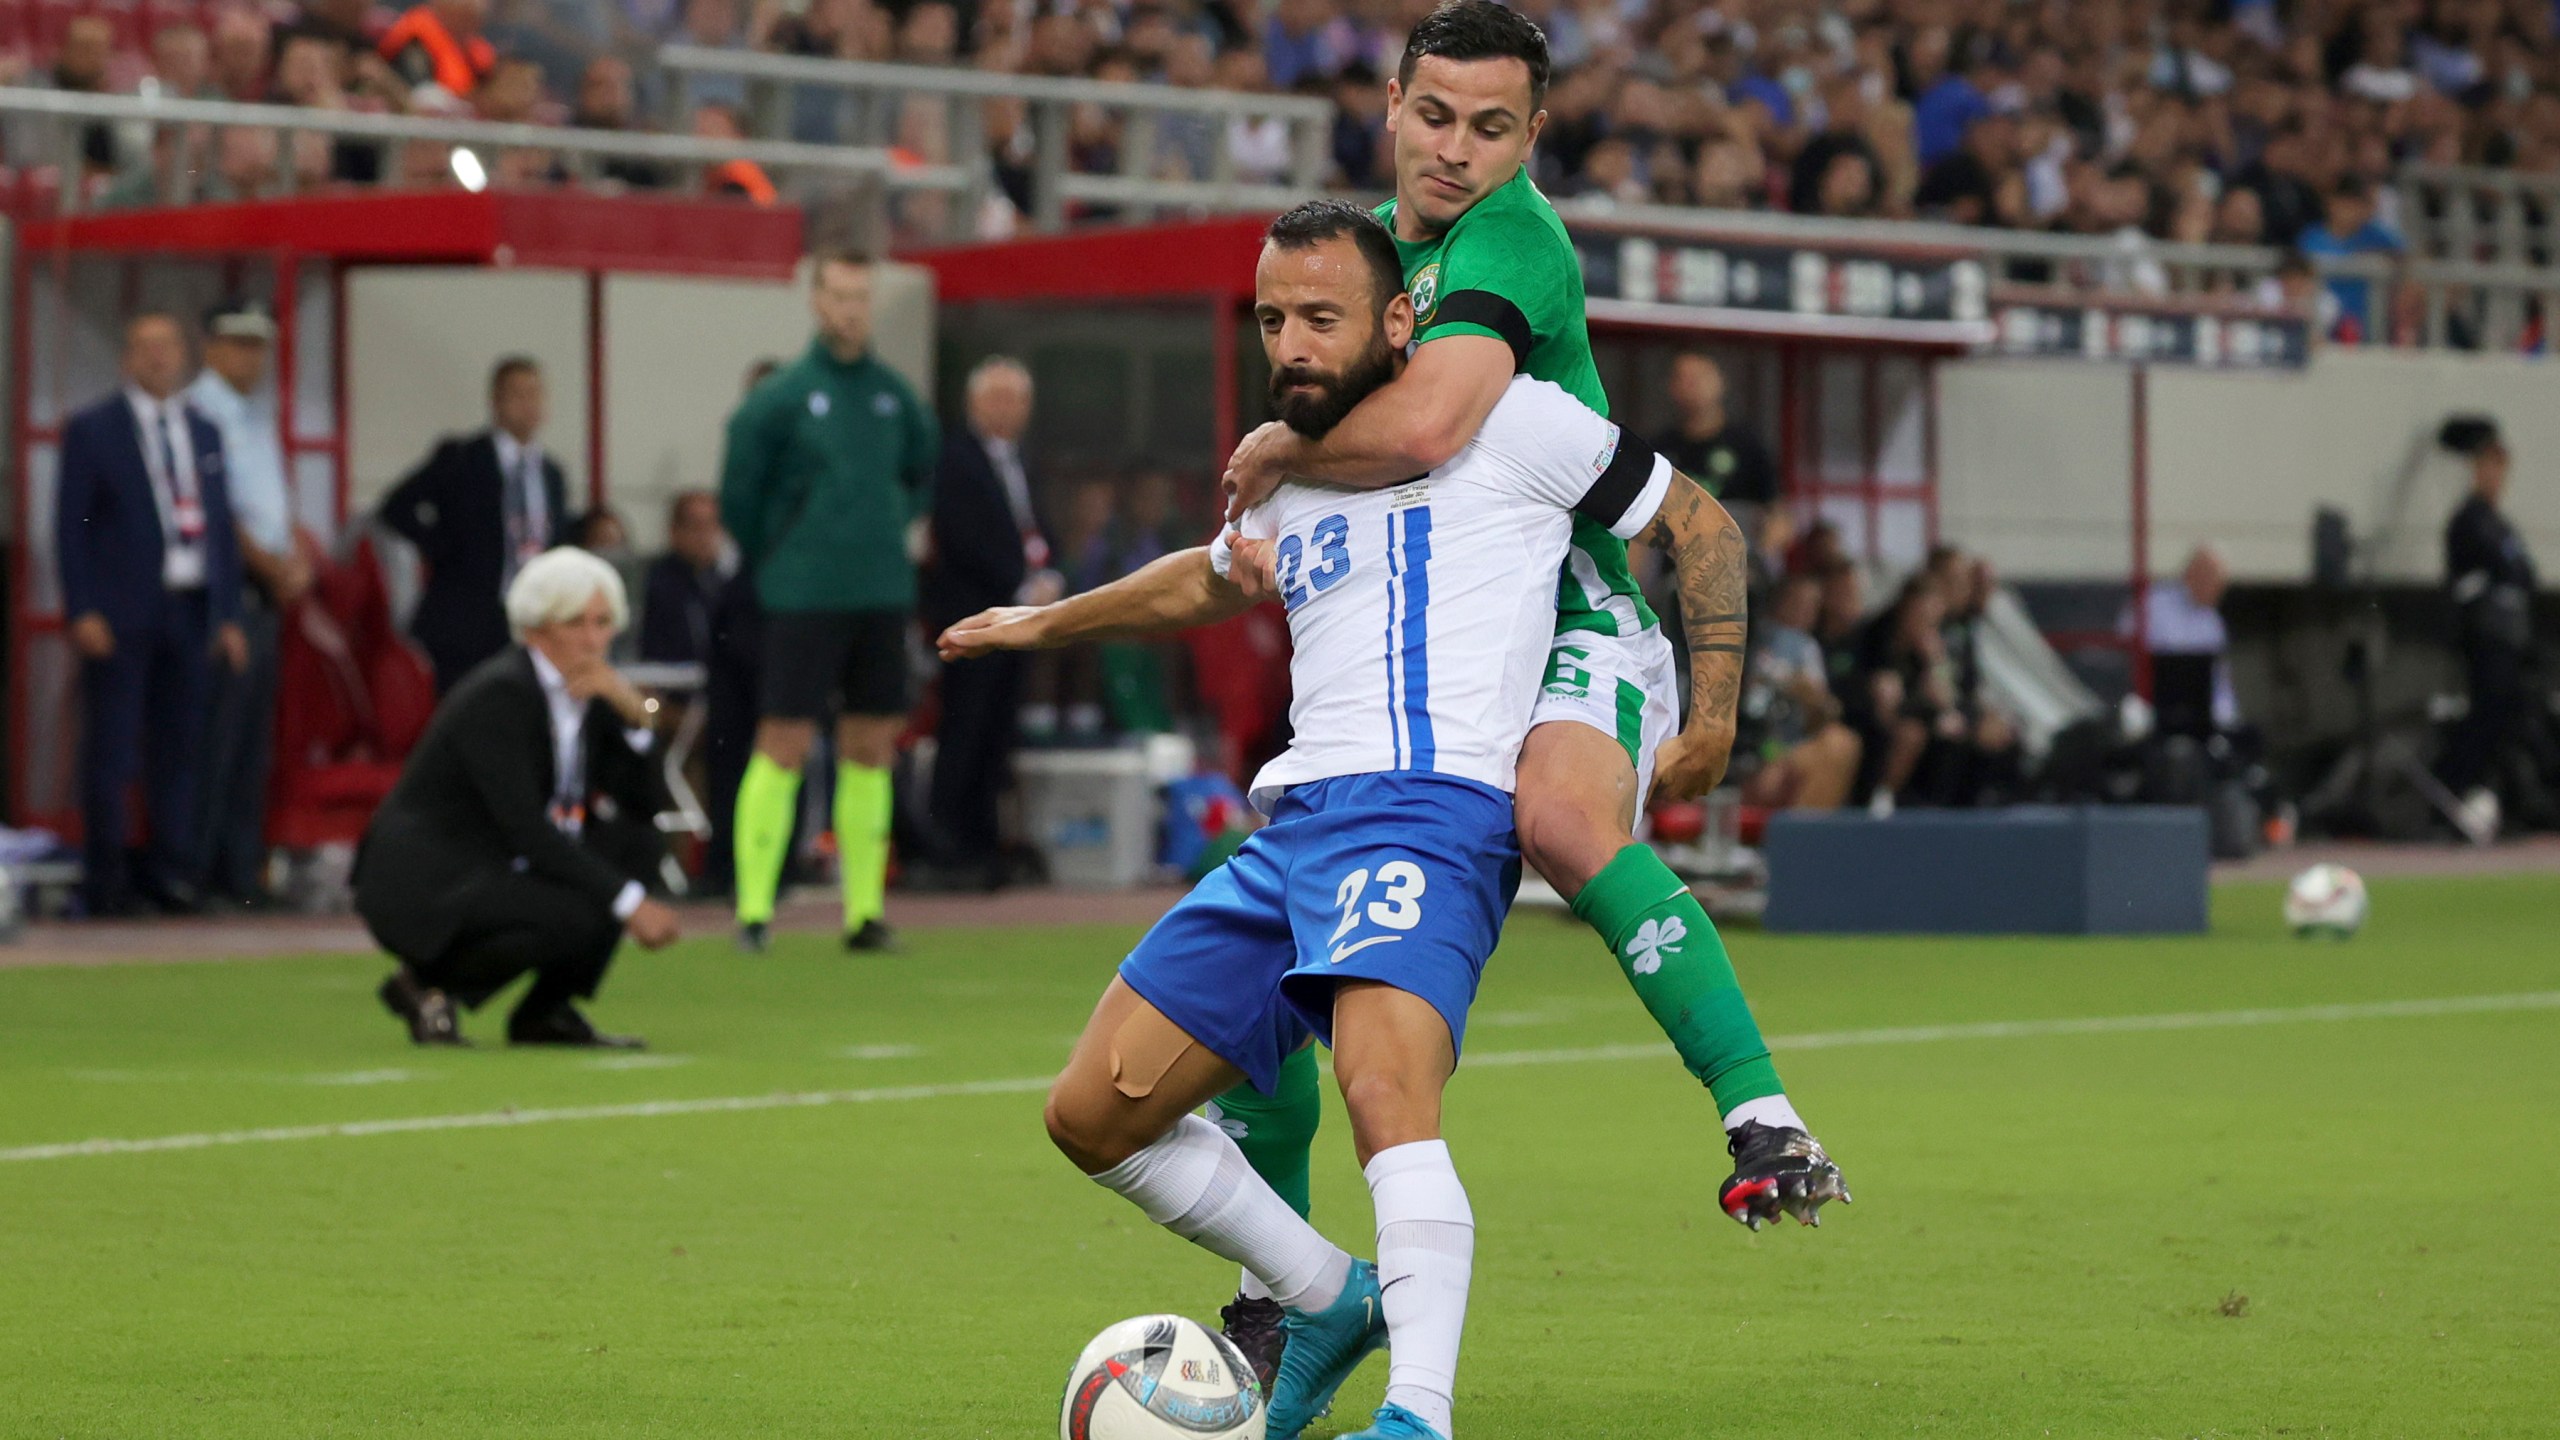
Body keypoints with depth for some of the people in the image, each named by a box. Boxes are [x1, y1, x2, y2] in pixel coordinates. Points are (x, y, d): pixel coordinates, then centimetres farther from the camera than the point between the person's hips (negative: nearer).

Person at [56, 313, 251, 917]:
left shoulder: (203, 432, 14)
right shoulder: (91, 430, 1)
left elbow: (221, 525, 16)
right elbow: (70, 525, -2)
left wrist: (228, 614, 10)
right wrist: (83, 611, -11)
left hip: (190, 612, 4)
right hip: (119, 617, -4)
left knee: (179, 747, 5)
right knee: (110, 749, -2)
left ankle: (170, 866, 11)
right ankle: (106, 876, 3)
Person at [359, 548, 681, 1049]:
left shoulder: (585, 693, 6)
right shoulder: (500, 693, -19)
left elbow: (640, 806, 5)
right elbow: (526, 830, -26)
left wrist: (633, 714, -11)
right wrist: (630, 903, -27)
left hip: (499, 870, 9)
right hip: (420, 888, -9)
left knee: (638, 846, -3)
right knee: (574, 917, -30)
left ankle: (547, 1009, 1)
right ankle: (427, 984, -7)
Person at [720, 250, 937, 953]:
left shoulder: (894, 395, 9)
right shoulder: (780, 398, -5)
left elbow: (923, 473, 27)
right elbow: (738, 495, 1)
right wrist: (770, 563, 8)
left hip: (883, 596, 5)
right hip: (805, 599, -5)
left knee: (871, 749, 5)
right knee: (784, 746, -7)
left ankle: (864, 909, 9)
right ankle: (753, 908, -4)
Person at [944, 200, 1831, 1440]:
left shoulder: (1506, 422, 4)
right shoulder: (1297, 473, 24)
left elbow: (1701, 526, 12)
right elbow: (1211, 580, 46)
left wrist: (1713, 702, 3)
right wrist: (1046, 623, 57)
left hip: (1428, 808, -8)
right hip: (1292, 821, 8)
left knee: (1384, 1091, -34)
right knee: (1094, 1113, 5)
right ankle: (1331, 1301, 20)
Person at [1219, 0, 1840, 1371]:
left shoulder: (1508, 239, -16)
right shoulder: (1384, 239, 14)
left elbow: (1423, 425, -33)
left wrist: (1277, 450, -15)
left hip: (1574, 639, -8)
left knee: (1561, 814, -41)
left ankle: (1759, 1111, -43)